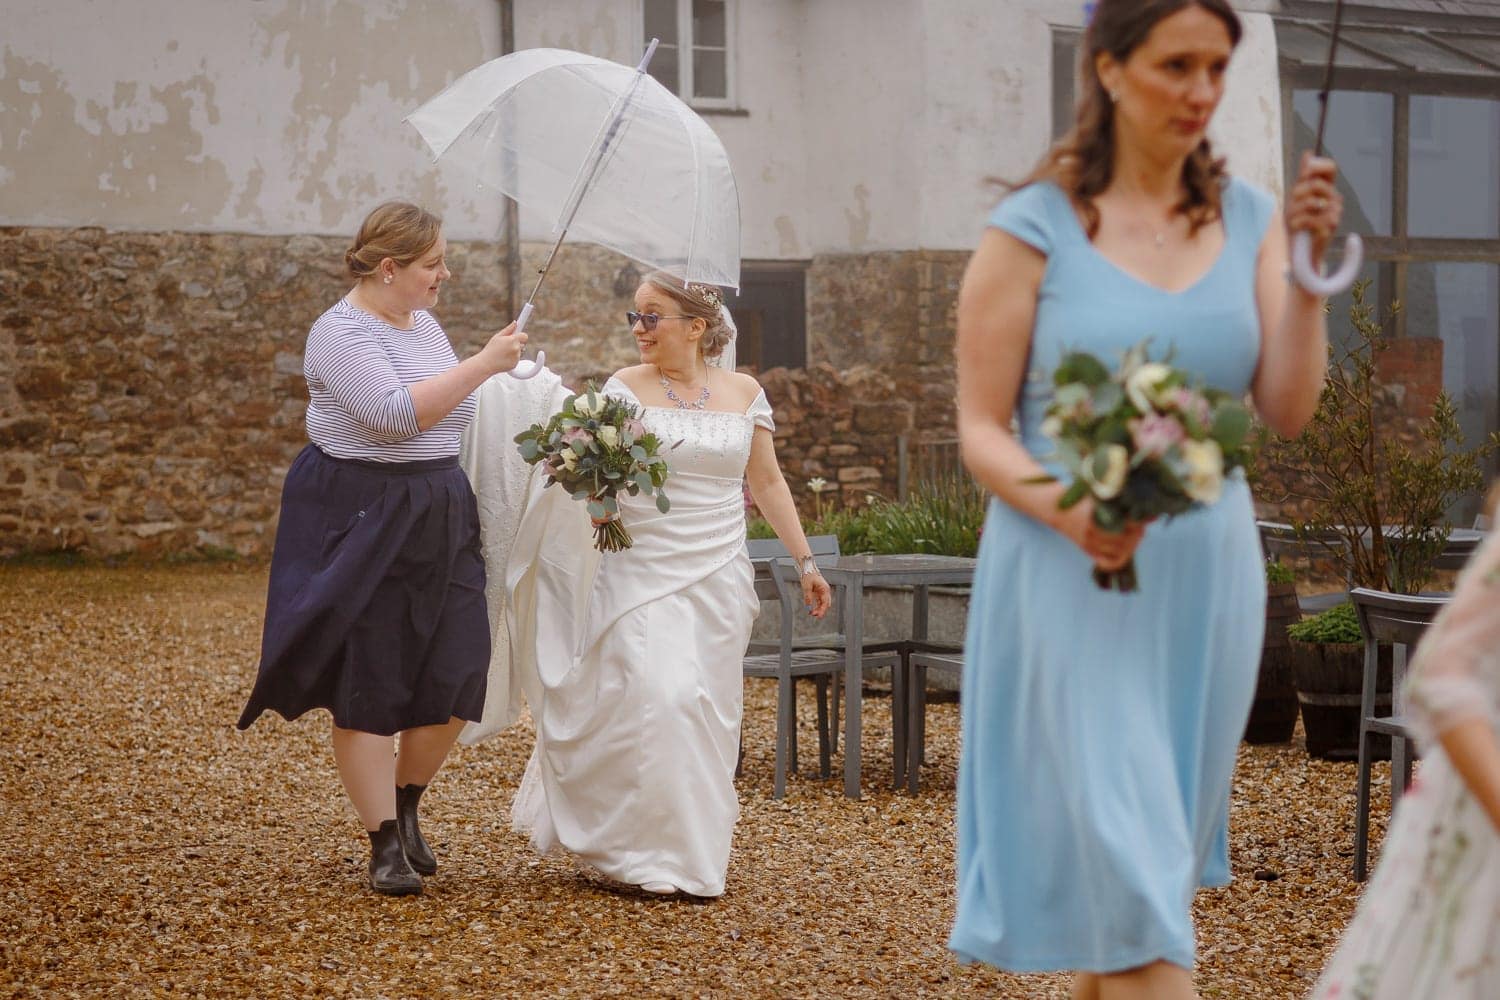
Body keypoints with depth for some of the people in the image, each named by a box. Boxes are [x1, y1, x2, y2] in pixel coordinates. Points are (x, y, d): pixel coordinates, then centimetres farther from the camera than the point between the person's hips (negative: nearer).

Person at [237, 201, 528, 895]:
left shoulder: (421, 323, 11)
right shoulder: (342, 333, -15)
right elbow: (397, 415, -27)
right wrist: (484, 363, -24)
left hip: (438, 521, 8)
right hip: (362, 523, -7)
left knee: (456, 674, 2)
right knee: (368, 686, 0)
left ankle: (404, 806, 24)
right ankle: (385, 845, 8)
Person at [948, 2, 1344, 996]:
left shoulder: (1250, 219, 5)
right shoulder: (1034, 229, -6)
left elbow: (1288, 409, -1)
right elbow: (982, 430, -6)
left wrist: (1309, 269, -11)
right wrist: (1067, 511, -23)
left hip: (1206, 579, 4)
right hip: (1070, 581, -4)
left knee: (1158, 853, 13)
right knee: (1130, 870, -8)